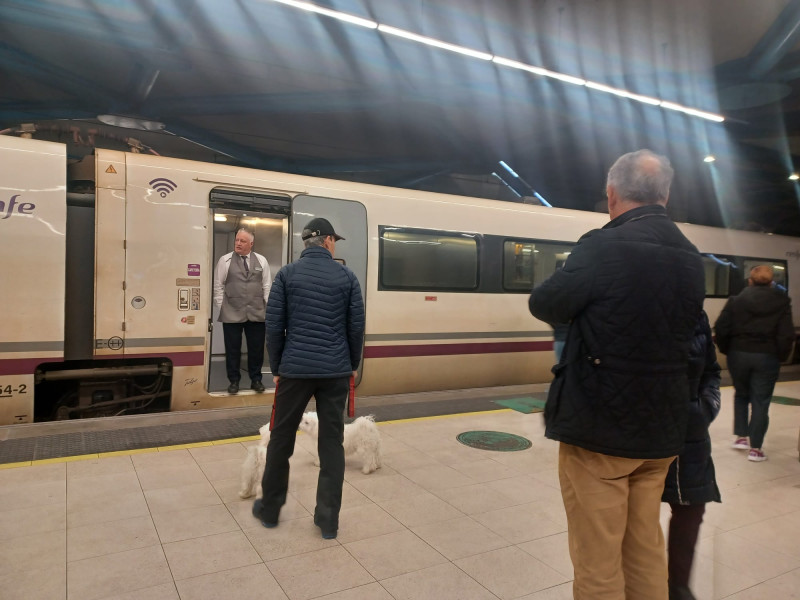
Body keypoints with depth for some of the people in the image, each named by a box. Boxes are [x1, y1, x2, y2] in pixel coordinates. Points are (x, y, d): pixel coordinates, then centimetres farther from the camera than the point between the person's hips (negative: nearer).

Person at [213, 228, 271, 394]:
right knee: (232, 349, 6)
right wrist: (221, 307, 0)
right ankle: (234, 381, 20)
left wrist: (267, 307, 3)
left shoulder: (261, 261, 7)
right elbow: (218, 286, 5)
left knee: (256, 348, 8)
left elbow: (267, 286, 8)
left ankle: (256, 379, 23)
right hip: (232, 314, -1)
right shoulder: (225, 260, 3)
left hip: (257, 313, 1)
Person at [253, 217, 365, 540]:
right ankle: (328, 520, 15)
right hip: (336, 371, 1)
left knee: (281, 439, 15)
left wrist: (276, 368, 8)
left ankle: (269, 510, 30)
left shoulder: (287, 275, -1)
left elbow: (274, 325, -2)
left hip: (295, 370, 0)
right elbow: (356, 326, 3)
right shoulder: (346, 276, 1)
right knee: (332, 443, 8)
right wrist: (353, 365, 15)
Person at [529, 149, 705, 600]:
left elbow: (544, 305, -9)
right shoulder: (692, 259, 5)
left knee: (597, 559, 8)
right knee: (647, 551, 20)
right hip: (661, 432, 7)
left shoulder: (603, 247, -17)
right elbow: (684, 330, 13)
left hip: (598, 429, -6)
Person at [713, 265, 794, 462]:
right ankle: (755, 448, 10)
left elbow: (721, 327, -9)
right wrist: (781, 356, 6)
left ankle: (741, 436, 22)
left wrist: (726, 349, 5)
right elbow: (787, 335, -8)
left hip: (738, 354, 1)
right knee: (761, 402, 7)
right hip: (767, 357, -1)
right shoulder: (782, 302, -2)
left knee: (741, 395, 22)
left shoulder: (737, 300, -2)